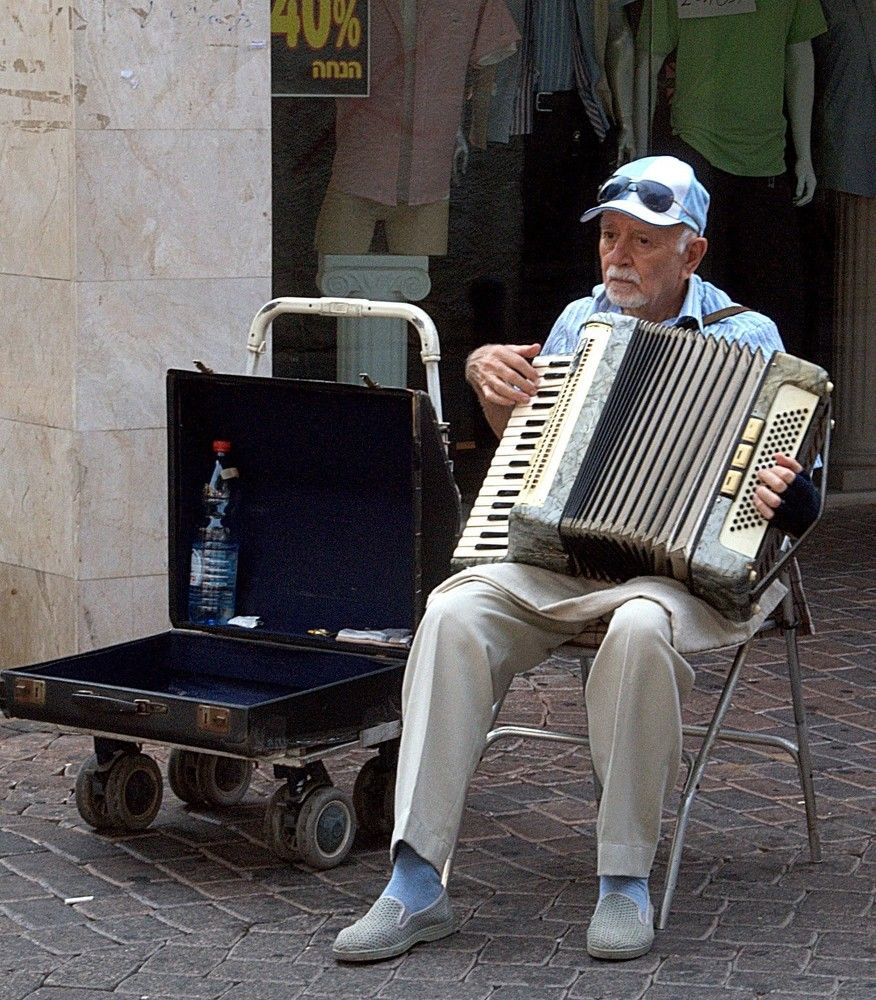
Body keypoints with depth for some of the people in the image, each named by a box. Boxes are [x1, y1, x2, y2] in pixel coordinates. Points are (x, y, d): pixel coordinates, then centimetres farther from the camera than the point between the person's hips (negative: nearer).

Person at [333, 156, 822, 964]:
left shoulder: (747, 338, 3)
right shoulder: (581, 322, 16)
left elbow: (792, 497, -1)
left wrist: (787, 499, -25)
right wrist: (488, 377, 11)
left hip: (689, 568, -4)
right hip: (564, 558, 4)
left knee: (639, 626, -40)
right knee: (455, 613, -26)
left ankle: (626, 884, -26)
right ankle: (417, 884, -28)